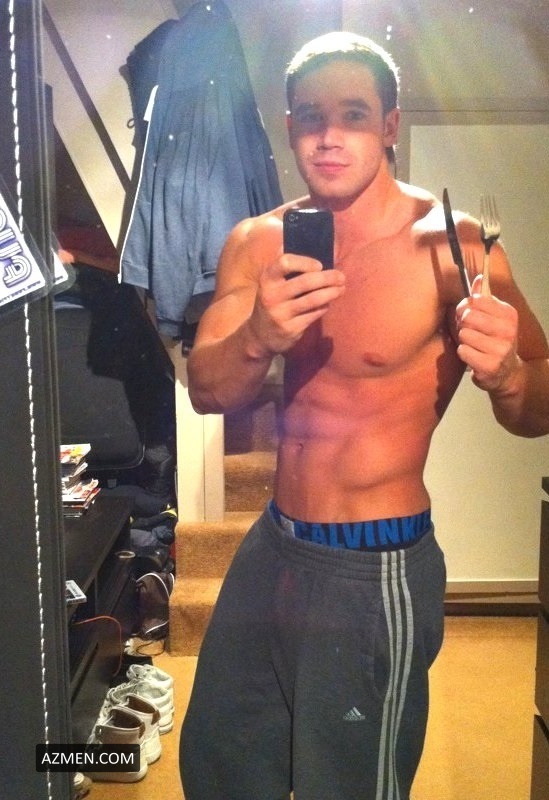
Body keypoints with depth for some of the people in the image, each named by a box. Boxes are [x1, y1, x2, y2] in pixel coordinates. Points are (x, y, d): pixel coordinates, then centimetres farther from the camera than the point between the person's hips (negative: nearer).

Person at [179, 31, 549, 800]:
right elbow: (206, 391, -7)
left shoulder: (447, 242, -16)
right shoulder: (258, 243, -1)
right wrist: (259, 339, -29)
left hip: (375, 569, -5)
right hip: (272, 544, 6)